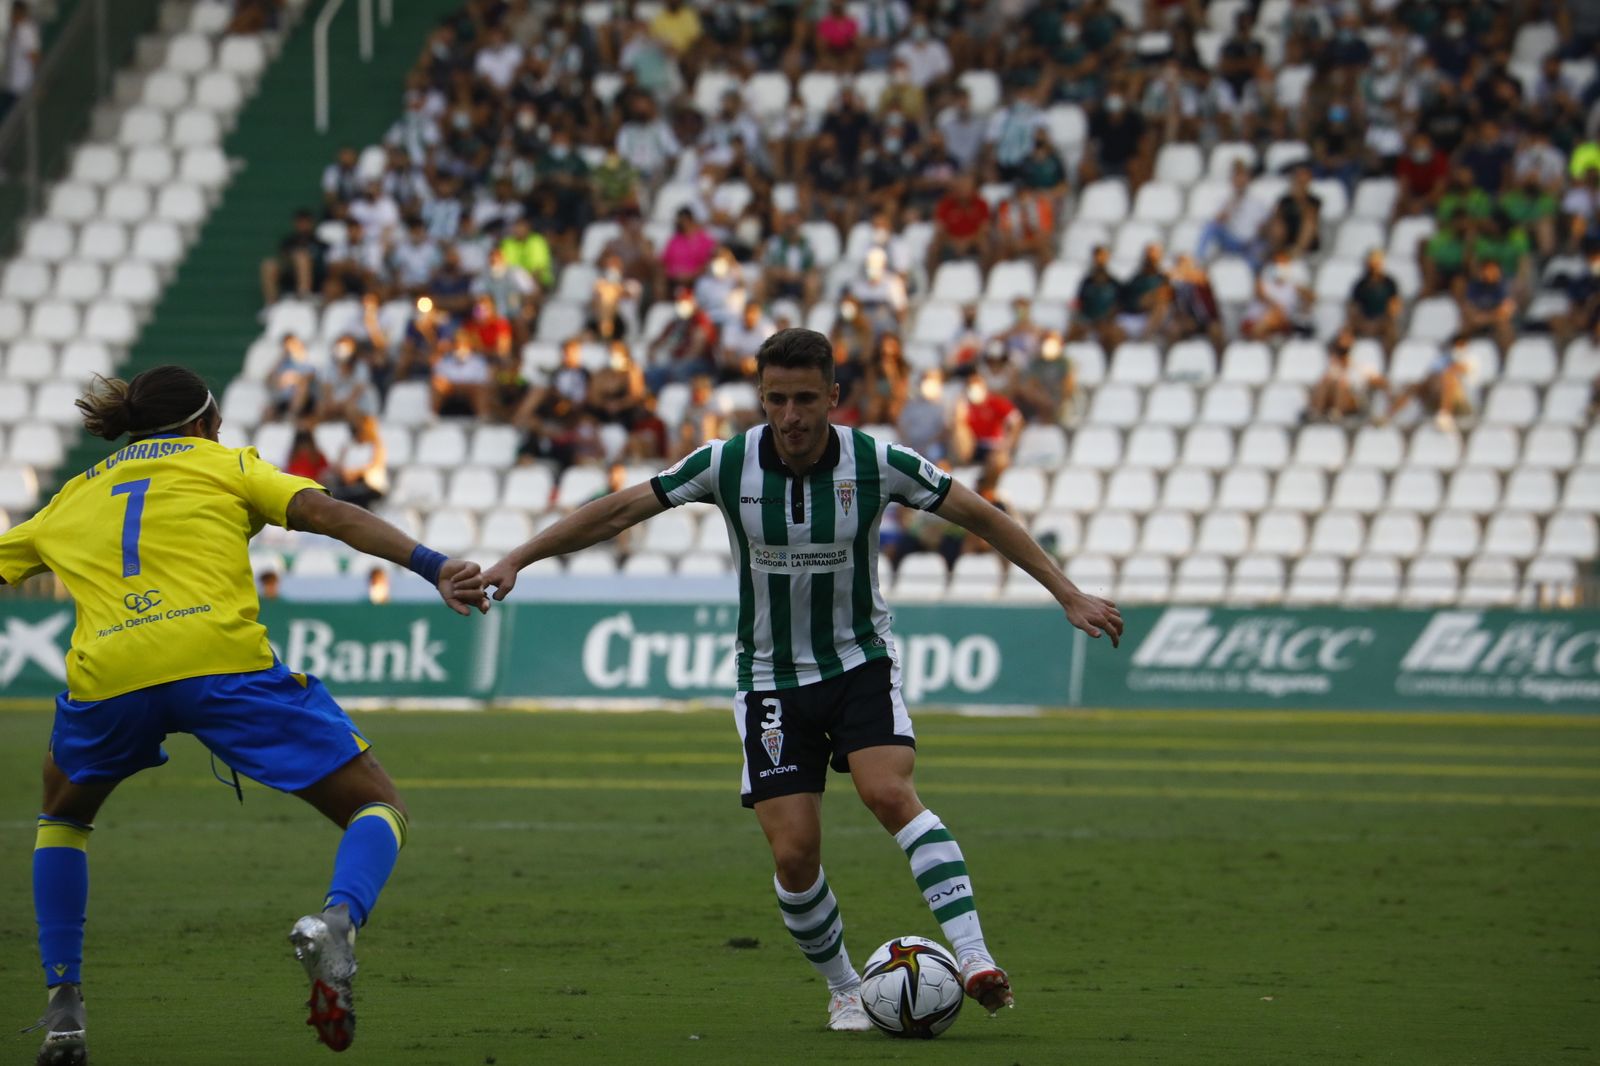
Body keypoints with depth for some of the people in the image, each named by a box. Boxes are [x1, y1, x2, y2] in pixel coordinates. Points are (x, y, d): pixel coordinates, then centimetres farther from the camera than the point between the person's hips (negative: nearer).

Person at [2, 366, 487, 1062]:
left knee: (63, 814, 34)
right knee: (378, 808, 6)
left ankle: (62, 1009, 20)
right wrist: (432, 567, -4)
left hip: (106, 678, 3)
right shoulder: (227, 465, 21)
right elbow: (326, 514, 5)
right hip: (221, 659, -3)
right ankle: (337, 920, -29)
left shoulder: (71, 499, 29)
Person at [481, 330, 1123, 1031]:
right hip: (771, 678, 1)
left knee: (889, 792, -27)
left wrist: (1068, 594, -5)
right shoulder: (727, 464, -12)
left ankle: (973, 959, -30)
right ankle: (844, 991, 16)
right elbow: (619, 510, -4)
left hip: (860, 661, -1)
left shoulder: (876, 463, -13)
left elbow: (981, 517, -4)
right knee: (794, 854, -7)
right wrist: (514, 561, -7)